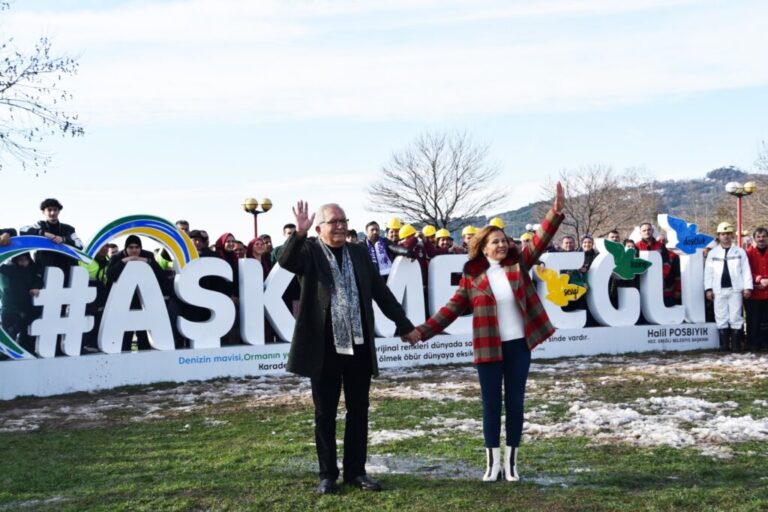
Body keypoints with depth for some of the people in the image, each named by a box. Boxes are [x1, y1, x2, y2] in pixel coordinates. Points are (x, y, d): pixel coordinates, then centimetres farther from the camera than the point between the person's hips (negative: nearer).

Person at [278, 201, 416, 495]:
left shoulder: (359, 253, 10)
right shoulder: (309, 252, -1)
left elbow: (381, 292, 13)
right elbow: (285, 261, -22)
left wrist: (405, 325, 14)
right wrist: (299, 233, -38)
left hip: (359, 346, 4)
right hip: (324, 348, -3)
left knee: (358, 412, 10)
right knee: (325, 414, 7)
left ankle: (356, 471, 22)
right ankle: (328, 474, 19)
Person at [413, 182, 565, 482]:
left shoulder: (518, 264, 2)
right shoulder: (472, 277, -2)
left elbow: (540, 241, -6)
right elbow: (452, 308, -1)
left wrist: (557, 210, -19)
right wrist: (423, 331, -9)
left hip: (519, 345, 1)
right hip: (489, 349, -1)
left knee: (515, 403, 8)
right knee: (491, 405, 5)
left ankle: (511, 462, 18)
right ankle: (493, 463, 15)